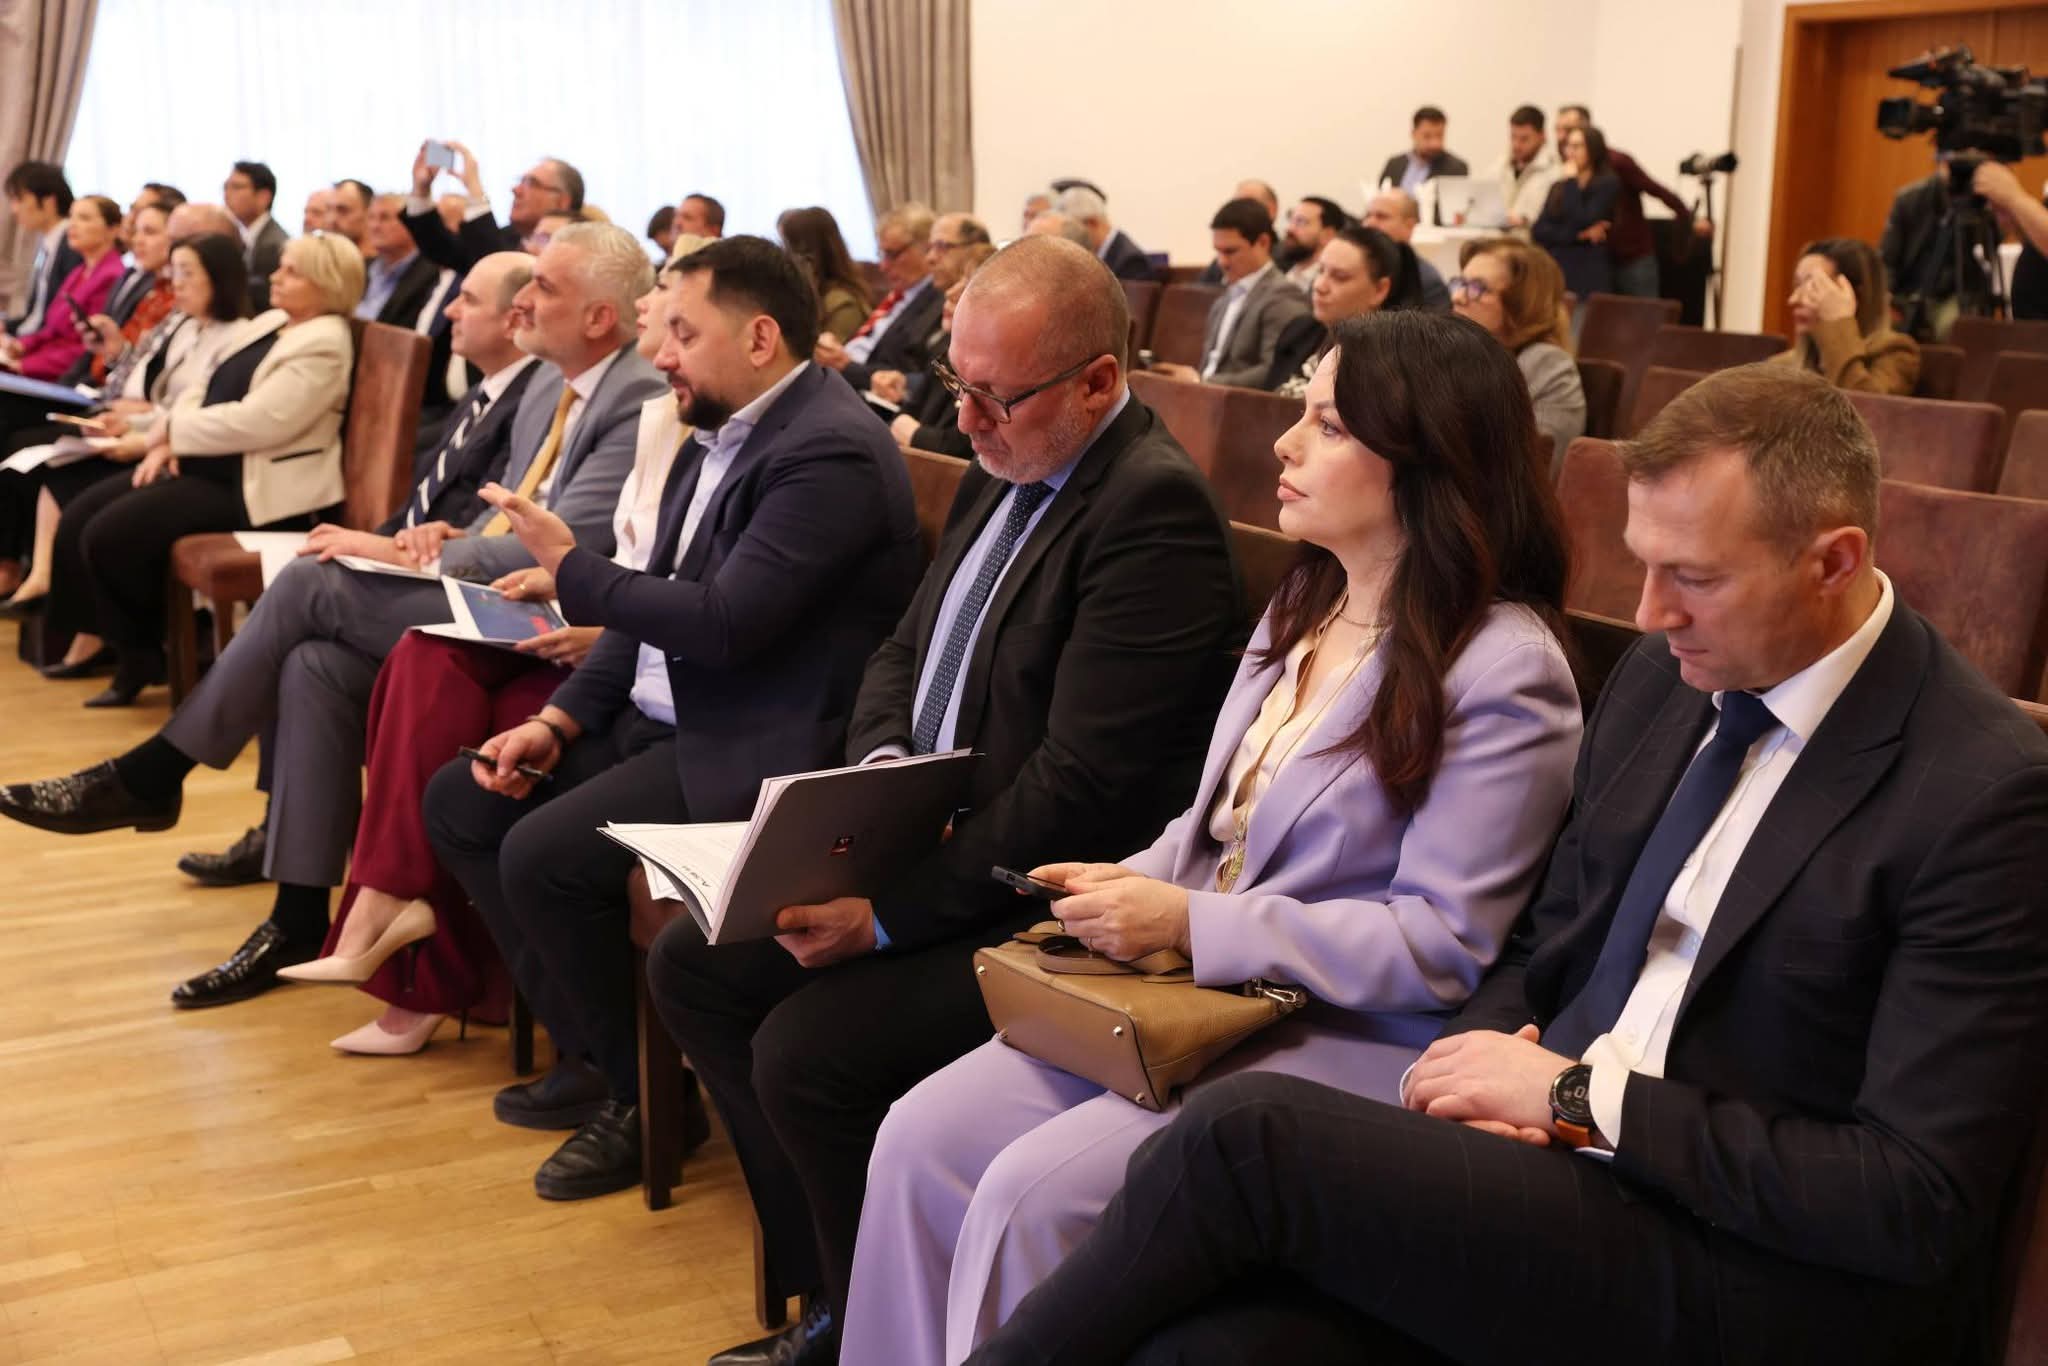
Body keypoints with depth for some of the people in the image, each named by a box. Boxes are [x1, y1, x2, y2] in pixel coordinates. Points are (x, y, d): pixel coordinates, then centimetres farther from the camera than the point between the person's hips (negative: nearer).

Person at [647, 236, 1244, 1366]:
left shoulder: (1154, 508, -21)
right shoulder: (1003, 468, 8)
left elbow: (1079, 787, -25)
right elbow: (904, 652, 17)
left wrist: (890, 913, -23)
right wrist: (882, 760, -5)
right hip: (932, 840, 10)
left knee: (805, 1051, -22)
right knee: (690, 965, 6)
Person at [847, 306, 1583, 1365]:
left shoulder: (1503, 669, -15)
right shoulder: (1302, 610, 12)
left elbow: (1444, 943, -18)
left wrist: (1191, 923, -20)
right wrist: (1132, 888, -3)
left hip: (1352, 1040, -8)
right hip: (1193, 994, 8)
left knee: (1031, 1192, -22)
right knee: (922, 1138, -9)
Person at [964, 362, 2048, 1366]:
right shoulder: (1658, 675, 8)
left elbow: (1923, 1203, -16)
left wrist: (1581, 1094, -16)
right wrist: (1483, 1053, -5)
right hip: (1552, 1151, 6)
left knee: (1249, 1130, -22)